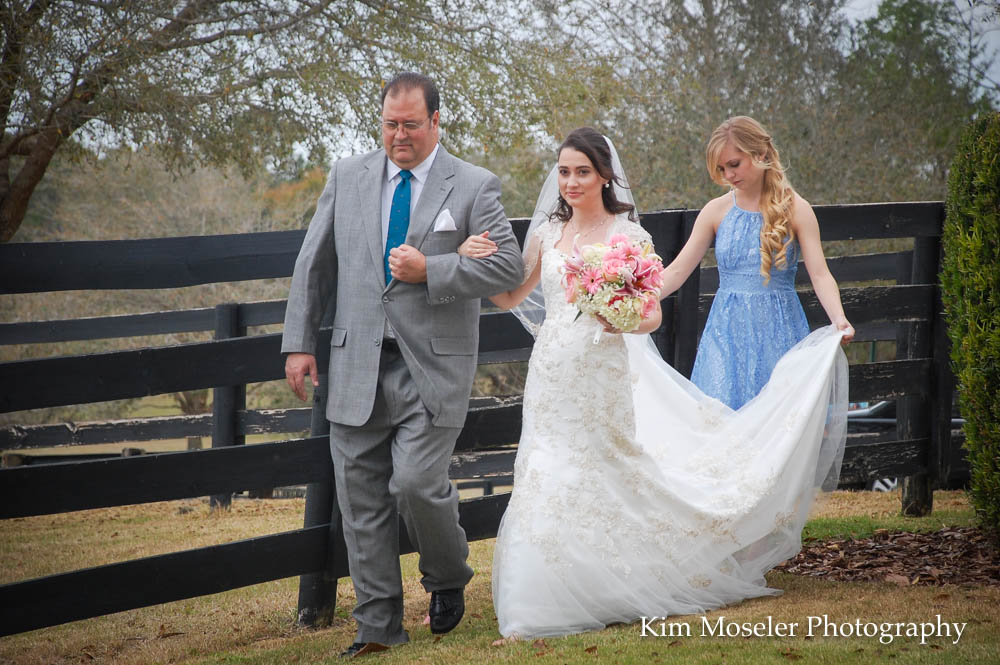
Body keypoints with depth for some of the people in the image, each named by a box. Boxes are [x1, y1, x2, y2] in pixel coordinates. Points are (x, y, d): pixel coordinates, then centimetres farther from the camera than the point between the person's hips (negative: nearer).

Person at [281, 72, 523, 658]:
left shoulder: (475, 187, 1)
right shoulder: (347, 177, 11)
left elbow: (509, 267, -5)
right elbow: (314, 265, 14)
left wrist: (431, 272, -14)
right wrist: (300, 342, 8)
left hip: (433, 367, -4)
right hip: (358, 365, 4)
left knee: (417, 483, -14)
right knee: (361, 499, 3)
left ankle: (449, 578, 17)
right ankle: (379, 626, 12)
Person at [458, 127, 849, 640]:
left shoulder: (628, 236, -3)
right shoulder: (547, 233, 9)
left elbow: (652, 315, -5)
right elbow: (510, 297, 13)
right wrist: (473, 261, -4)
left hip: (602, 380, -4)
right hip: (551, 379, 4)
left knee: (614, 478, 0)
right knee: (550, 486, 2)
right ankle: (549, 605, 13)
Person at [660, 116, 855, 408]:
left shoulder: (795, 209, 0)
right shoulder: (717, 211, 6)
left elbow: (820, 274, -7)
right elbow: (677, 271, 5)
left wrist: (839, 319, -25)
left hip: (778, 331, -2)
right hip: (727, 332, 2)